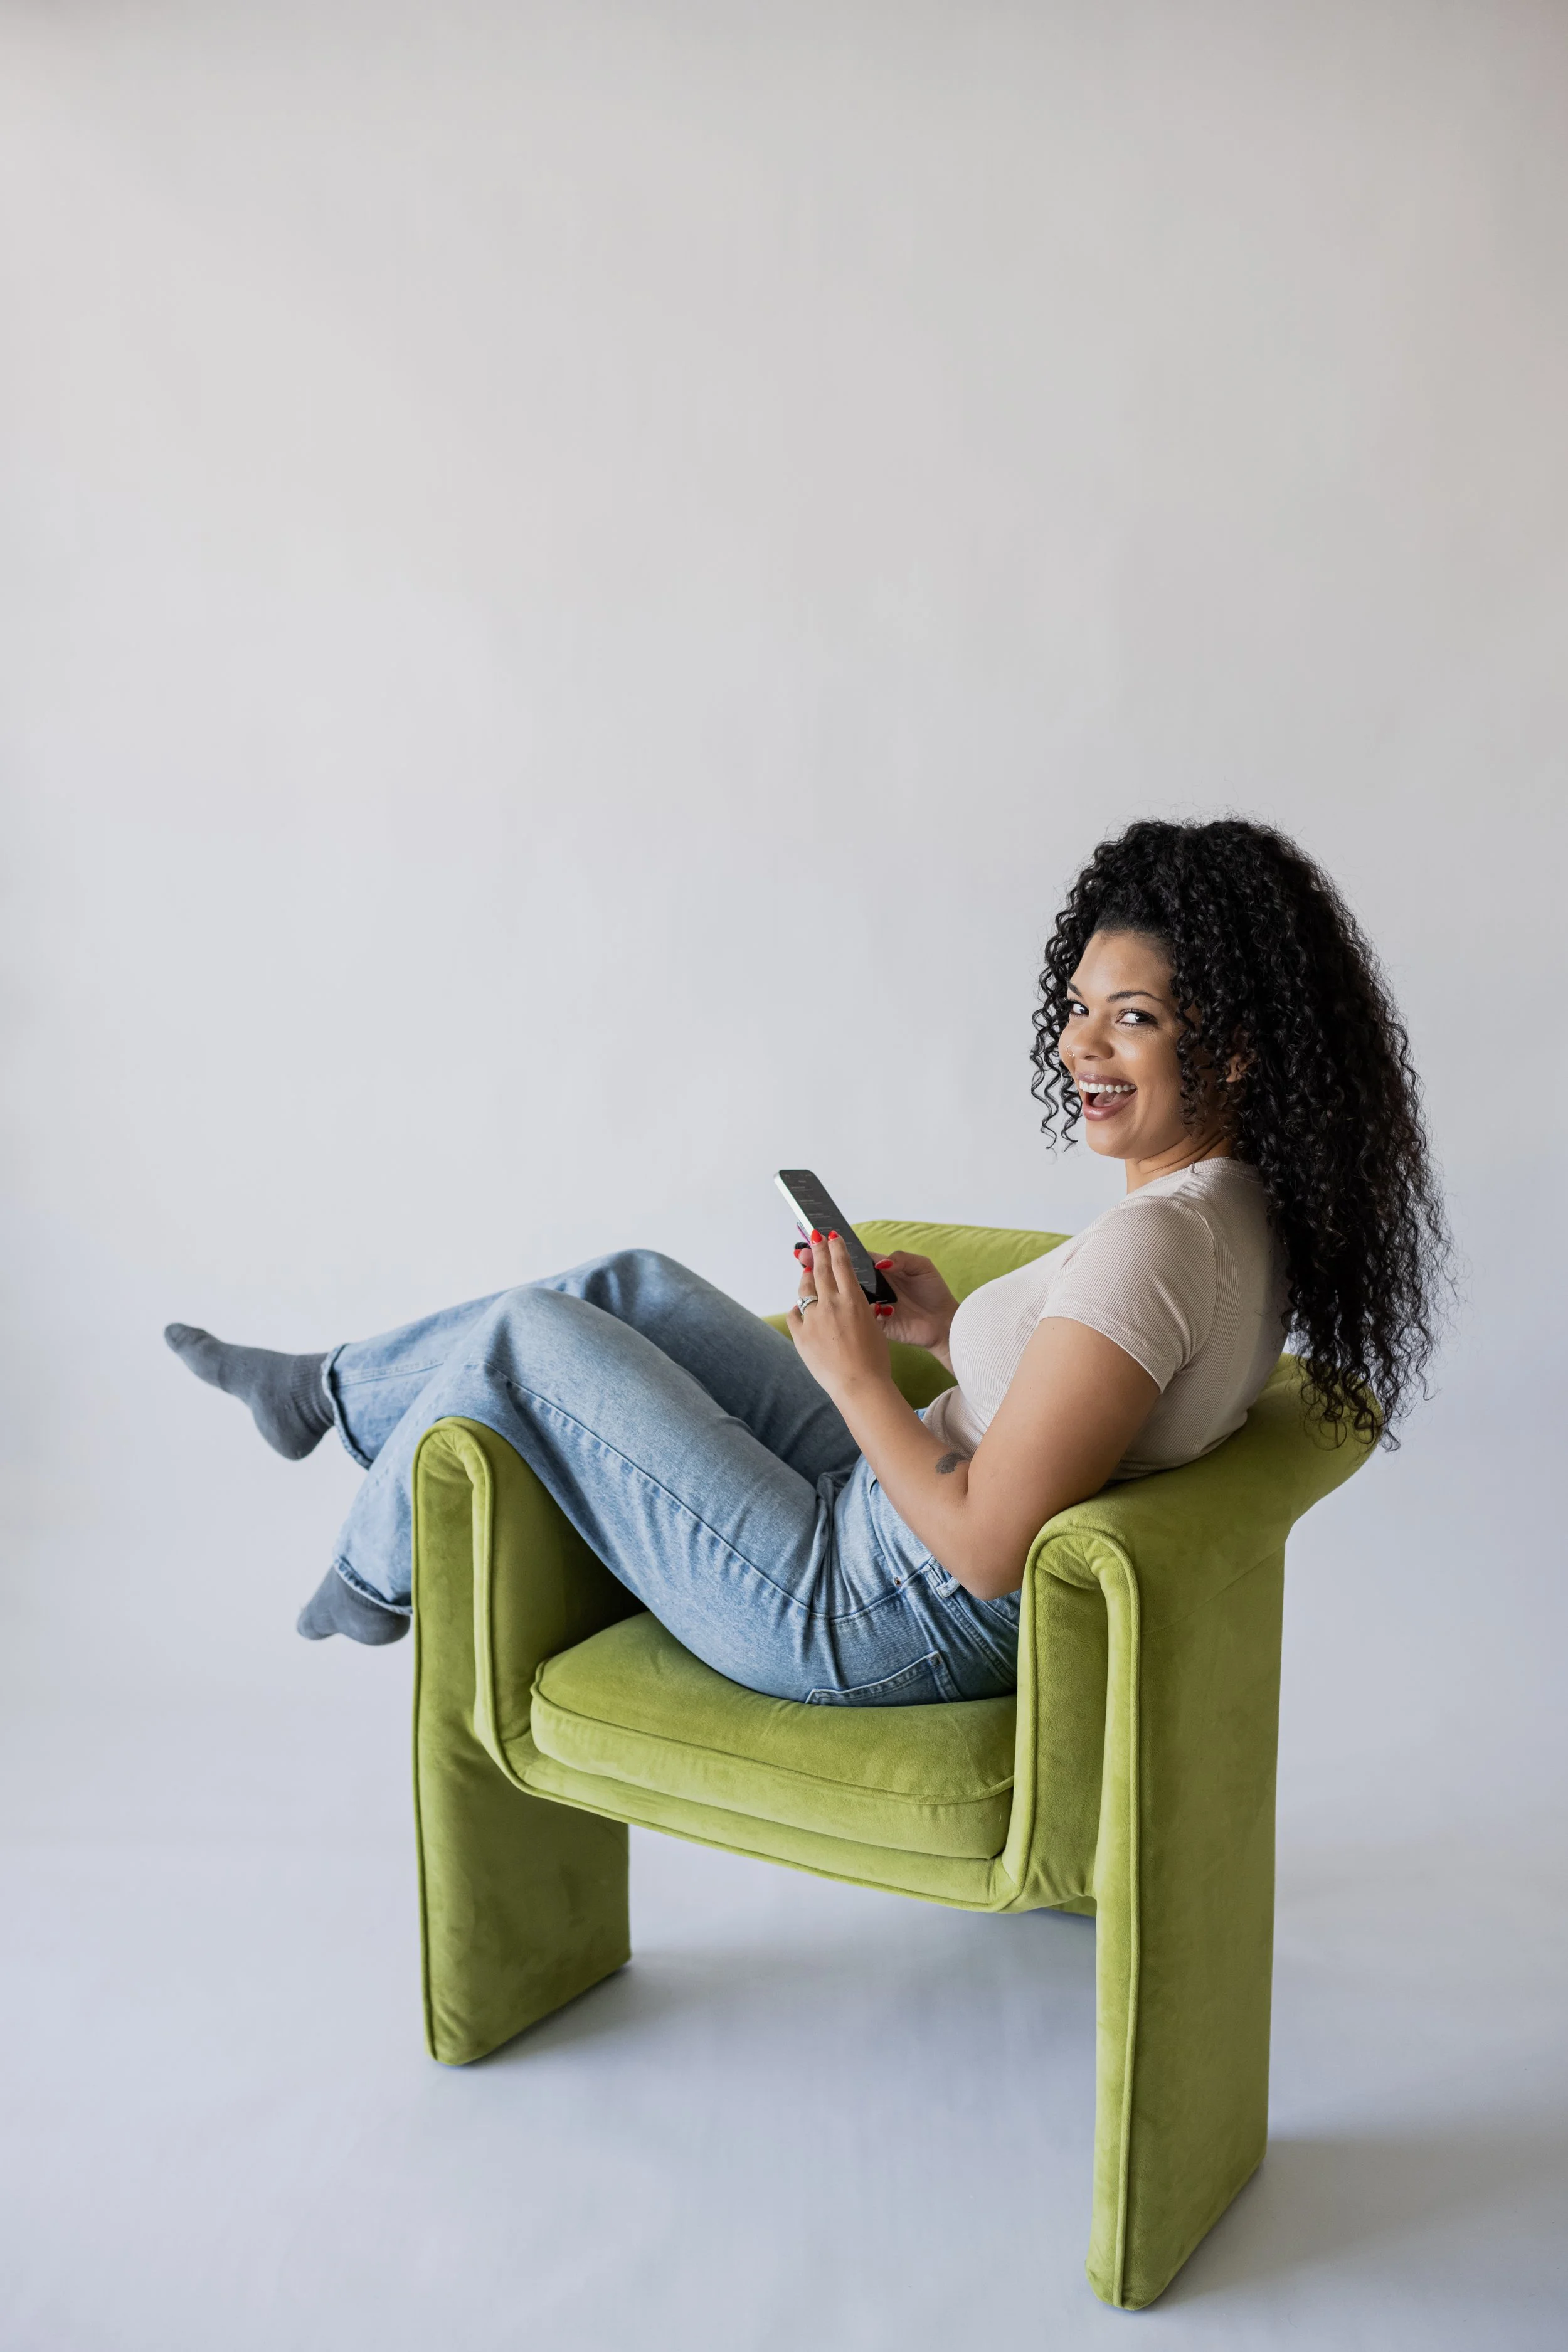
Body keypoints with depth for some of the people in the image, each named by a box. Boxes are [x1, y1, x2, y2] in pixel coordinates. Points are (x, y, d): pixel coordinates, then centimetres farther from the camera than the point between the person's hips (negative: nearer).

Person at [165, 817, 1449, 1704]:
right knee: (637, 1284, 17)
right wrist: (954, 1328, 4)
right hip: (889, 1513, 9)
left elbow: (991, 1546, -30)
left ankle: (377, 1572, 30)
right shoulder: (1240, 1205, 0)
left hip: (880, 1625, -9)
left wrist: (859, 1377, -17)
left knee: (526, 1335, 1)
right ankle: (327, 1392, 37)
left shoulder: (1154, 1241, -30)